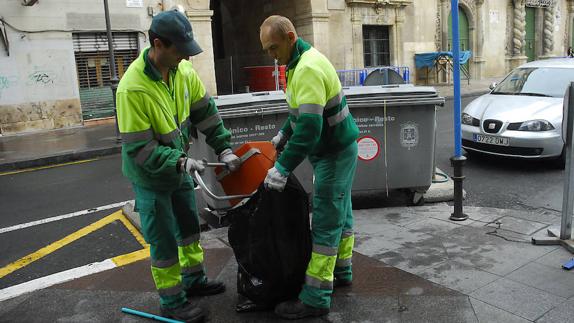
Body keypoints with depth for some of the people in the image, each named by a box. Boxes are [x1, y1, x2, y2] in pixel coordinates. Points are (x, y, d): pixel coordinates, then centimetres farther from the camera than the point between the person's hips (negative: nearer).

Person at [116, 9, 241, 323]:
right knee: (164, 241, 5)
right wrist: (180, 162, -31)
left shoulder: (183, 70, -10)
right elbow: (139, 148, -26)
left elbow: (205, 111, 0)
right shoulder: (133, 88, -30)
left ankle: (193, 279, 43)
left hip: (179, 166, 7)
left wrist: (224, 148, -4)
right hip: (150, 174, -7)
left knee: (189, 225, 21)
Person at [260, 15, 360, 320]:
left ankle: (315, 298, 4)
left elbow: (309, 127, -31)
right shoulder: (302, 60, 9)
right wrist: (284, 132, 15)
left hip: (334, 152, -10)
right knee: (340, 212, 19)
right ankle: (341, 271, 34)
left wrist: (283, 167, -29)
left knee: (325, 223, -5)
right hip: (336, 148, 10)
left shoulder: (308, 68, -24)